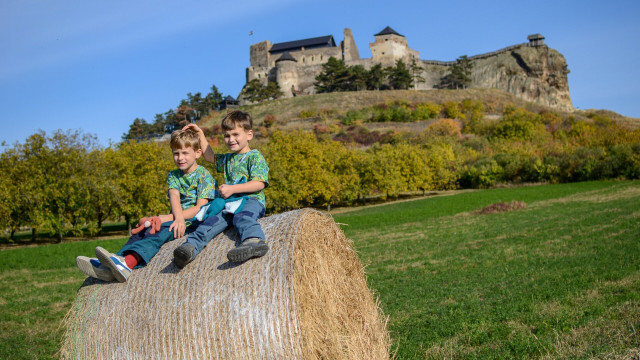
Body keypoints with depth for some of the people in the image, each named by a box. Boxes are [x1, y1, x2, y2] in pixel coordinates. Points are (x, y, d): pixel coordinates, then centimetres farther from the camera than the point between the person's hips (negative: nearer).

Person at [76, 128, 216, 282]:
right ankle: (109, 267, -37)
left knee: (159, 231, -32)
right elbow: (174, 197, -5)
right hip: (176, 218, 6)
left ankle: (127, 262, -56)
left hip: (194, 221, -6)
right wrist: (178, 217, -29)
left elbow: (201, 208, -11)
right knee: (140, 232, -18)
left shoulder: (204, 175, -1)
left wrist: (165, 218, -18)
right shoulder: (173, 176, 16)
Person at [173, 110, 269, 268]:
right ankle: (190, 246, -46)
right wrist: (200, 134, 43)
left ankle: (254, 241, -72)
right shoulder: (228, 159, 29)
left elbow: (259, 184, -9)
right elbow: (210, 156, 48)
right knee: (213, 221, -24)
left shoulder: (255, 156, 4)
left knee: (242, 217, -40)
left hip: (252, 200, -6)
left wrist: (232, 189, -14)